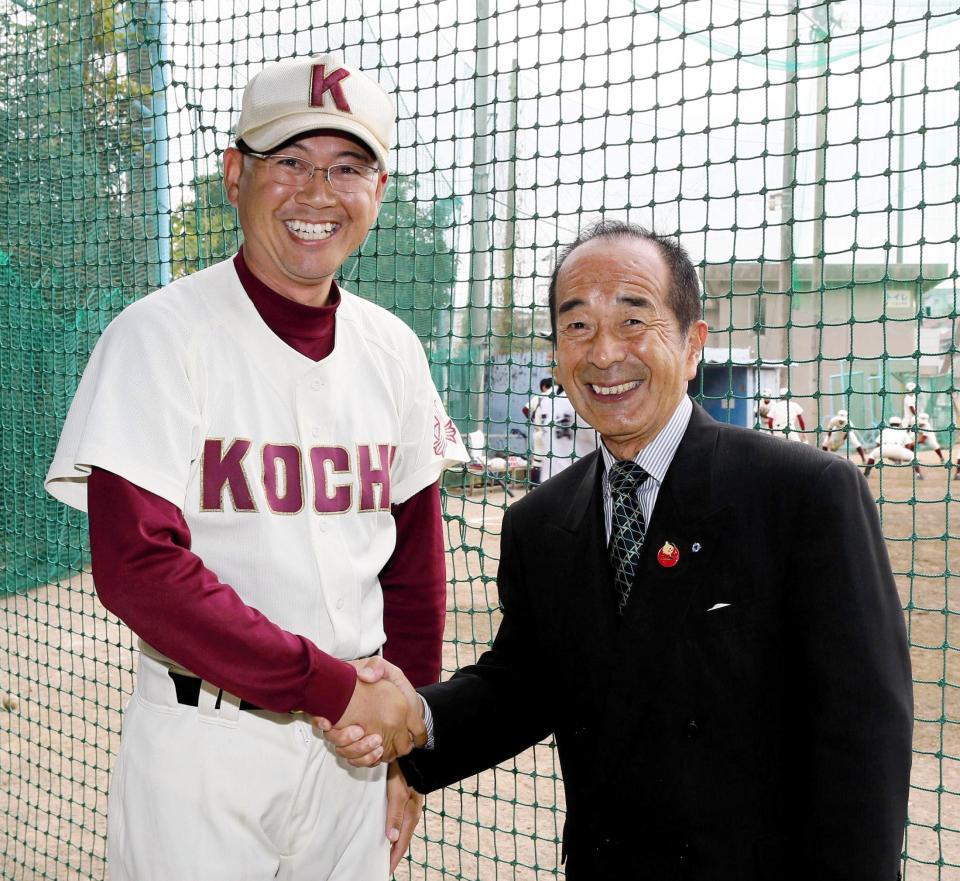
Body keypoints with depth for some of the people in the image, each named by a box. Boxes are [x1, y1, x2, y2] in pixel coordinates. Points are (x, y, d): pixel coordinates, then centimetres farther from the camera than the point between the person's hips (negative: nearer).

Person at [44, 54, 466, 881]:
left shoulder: (391, 349, 5)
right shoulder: (161, 335, -11)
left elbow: (414, 555, 10)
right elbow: (135, 566, -19)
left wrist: (407, 743, 8)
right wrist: (331, 685, -18)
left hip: (351, 738, 5)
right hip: (202, 746, -4)